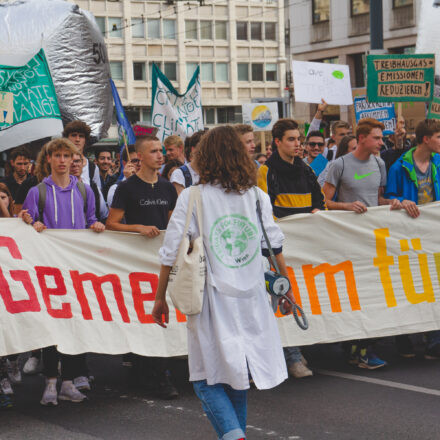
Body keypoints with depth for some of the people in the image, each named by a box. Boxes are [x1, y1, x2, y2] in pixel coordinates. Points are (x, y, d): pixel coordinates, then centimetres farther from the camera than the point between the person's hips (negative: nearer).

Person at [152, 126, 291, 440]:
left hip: (212, 301, -4)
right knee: (236, 376, 18)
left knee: (208, 380, 3)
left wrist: (161, 298, 4)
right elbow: (275, 247, 9)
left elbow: (171, 253, -6)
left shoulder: (192, 197, -6)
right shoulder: (257, 197, 3)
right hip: (250, 299, 4)